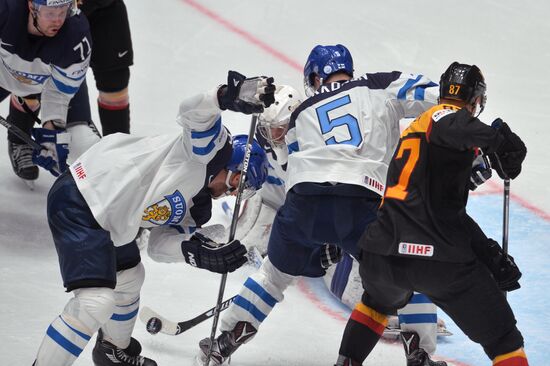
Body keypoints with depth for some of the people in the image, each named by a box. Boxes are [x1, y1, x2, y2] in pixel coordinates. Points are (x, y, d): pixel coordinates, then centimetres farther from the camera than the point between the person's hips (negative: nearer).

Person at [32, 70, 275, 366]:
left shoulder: (195, 204, 19)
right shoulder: (211, 148, -7)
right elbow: (193, 112, -26)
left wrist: (200, 254, -5)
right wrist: (231, 96, -46)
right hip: (77, 200, -11)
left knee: (129, 277, 30)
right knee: (96, 302, -18)